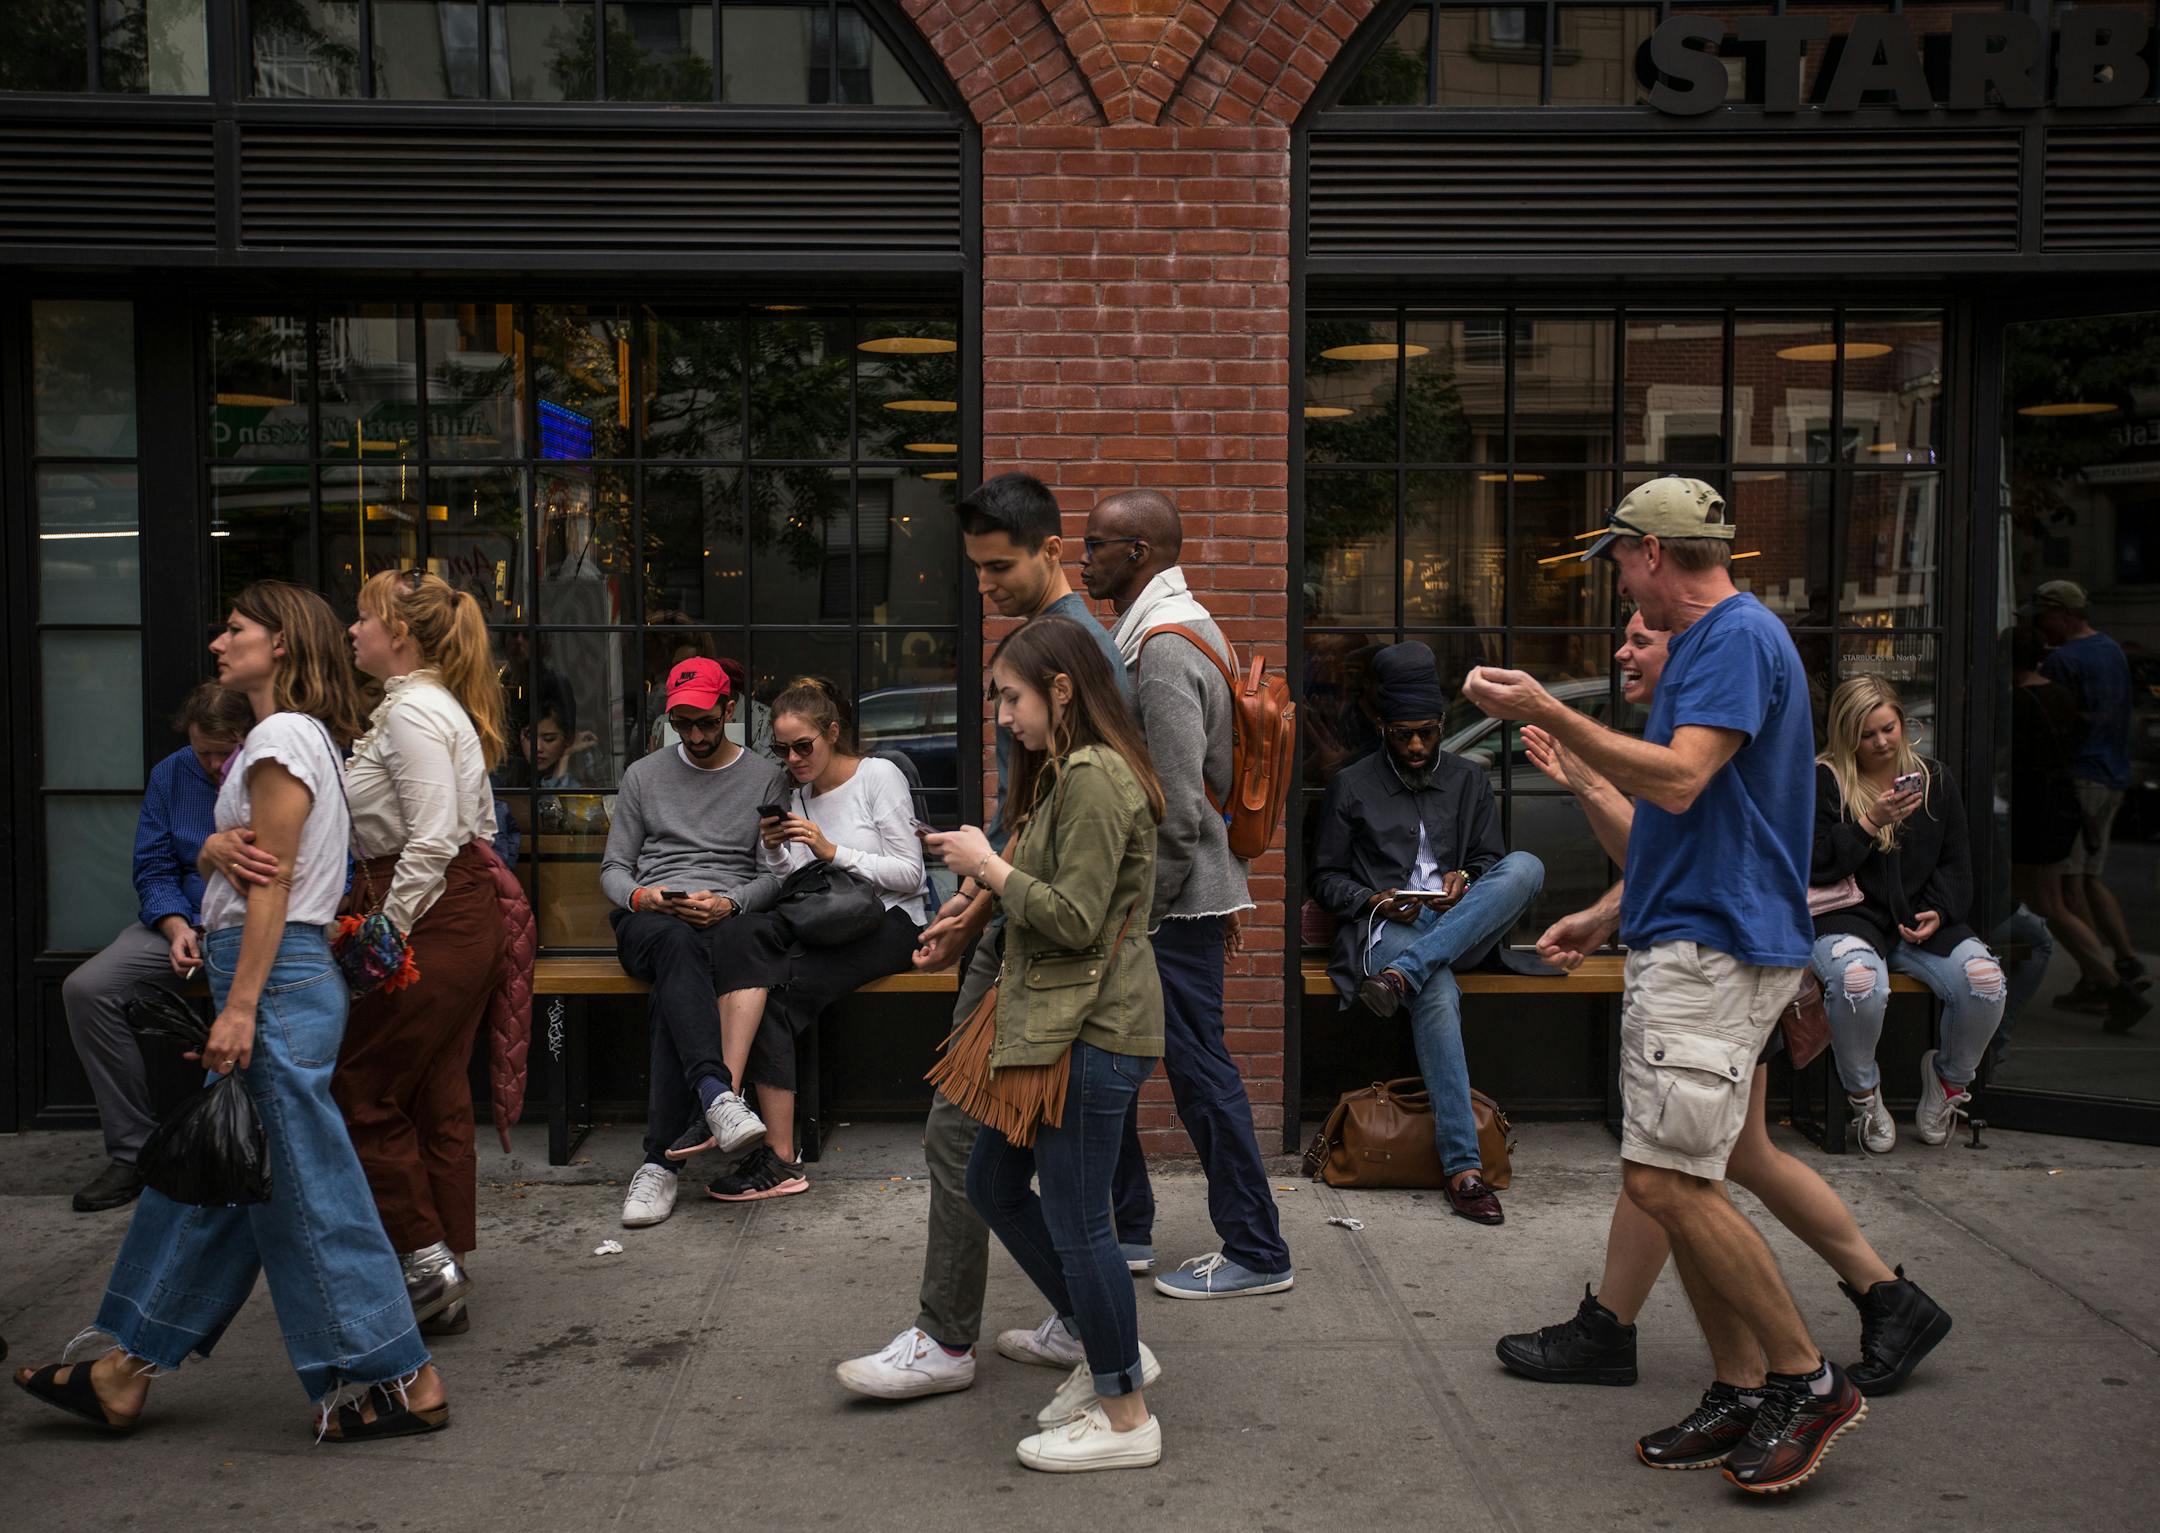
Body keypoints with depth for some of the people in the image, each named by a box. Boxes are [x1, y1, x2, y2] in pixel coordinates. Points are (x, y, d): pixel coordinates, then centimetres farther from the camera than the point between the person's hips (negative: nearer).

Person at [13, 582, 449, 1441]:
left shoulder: (280, 738, -12)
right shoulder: (307, 736, 18)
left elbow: (271, 885, -17)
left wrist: (240, 1008, -19)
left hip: (277, 979, -10)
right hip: (288, 975, 10)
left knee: (306, 1189, -5)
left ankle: (403, 1381, 1)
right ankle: (129, 1372, 21)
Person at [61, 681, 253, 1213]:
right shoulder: (170, 775, 9)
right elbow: (154, 869, 10)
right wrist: (178, 929, -10)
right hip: (190, 924, 5)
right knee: (85, 989, -15)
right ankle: (134, 1150, -5)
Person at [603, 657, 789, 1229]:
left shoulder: (765, 777, 14)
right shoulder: (643, 775, 20)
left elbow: (775, 875, 8)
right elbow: (613, 867, 17)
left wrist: (729, 903, -12)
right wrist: (639, 896, -6)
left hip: (729, 921, -1)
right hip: (651, 920, 1)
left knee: (672, 994, -36)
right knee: (678, 945, -40)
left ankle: (660, 1160, -37)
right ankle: (718, 1096, -58)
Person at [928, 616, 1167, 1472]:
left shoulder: (1096, 778, -17)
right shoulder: (1065, 774, 16)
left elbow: (1076, 920, -21)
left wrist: (991, 865, -12)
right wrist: (987, 885, 7)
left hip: (1092, 1032, -11)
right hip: (1053, 1021, 11)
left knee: (1075, 1220, -2)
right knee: (994, 1183, 17)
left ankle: (1125, 1418, 13)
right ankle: (1110, 1351, 28)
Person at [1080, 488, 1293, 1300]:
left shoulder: (1165, 647, -19)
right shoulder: (1162, 630, 15)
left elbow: (1177, 805, -23)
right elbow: (1211, 777, 20)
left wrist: (1145, 910, -18)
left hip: (1174, 899, -11)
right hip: (1147, 893, 11)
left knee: (1199, 1067, -3)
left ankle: (1256, 1253, 8)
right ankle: (1123, 1228, 27)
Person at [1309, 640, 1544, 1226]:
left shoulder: (1467, 782, 17)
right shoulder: (1352, 786, 10)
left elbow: (1489, 858, 18)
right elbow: (1324, 877, 11)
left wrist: (1466, 880, -6)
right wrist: (1373, 902, -9)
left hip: (1457, 925, 3)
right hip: (1385, 929, -3)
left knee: (1527, 866, -29)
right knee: (1437, 994, -39)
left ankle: (1402, 975, -40)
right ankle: (1463, 1167, -39)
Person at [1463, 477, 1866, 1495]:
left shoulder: (1739, 636, -13)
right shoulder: (1702, 643, 20)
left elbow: (1680, 781, -24)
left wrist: (1549, 712, -22)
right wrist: (1575, 747, 32)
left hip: (1716, 947, -11)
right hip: (1676, 944, 11)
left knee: (1667, 1181, -13)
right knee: (1674, 1183, 10)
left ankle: (1808, 1380, 0)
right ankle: (1743, 1393, 18)